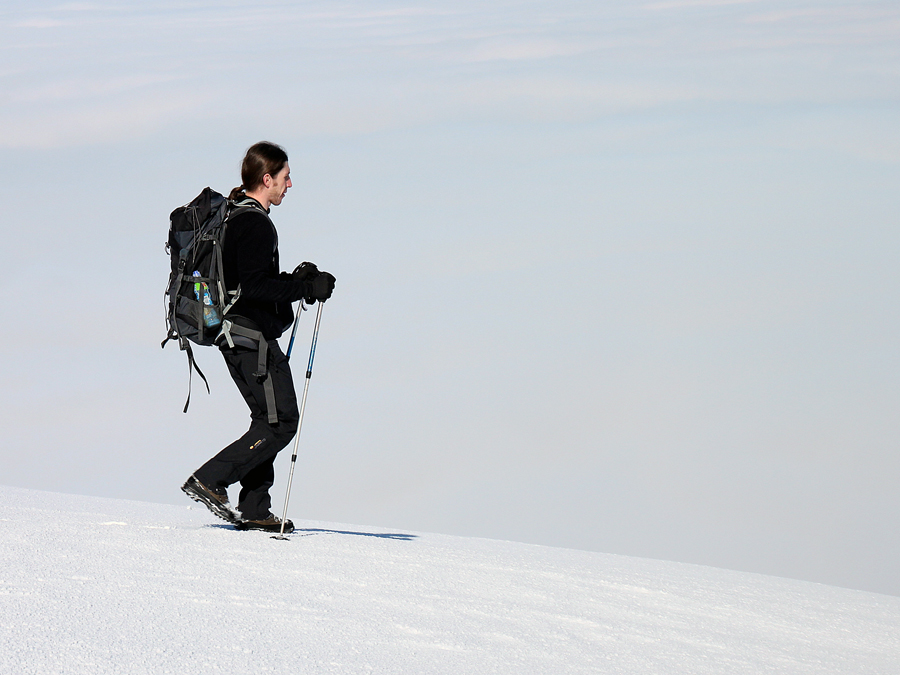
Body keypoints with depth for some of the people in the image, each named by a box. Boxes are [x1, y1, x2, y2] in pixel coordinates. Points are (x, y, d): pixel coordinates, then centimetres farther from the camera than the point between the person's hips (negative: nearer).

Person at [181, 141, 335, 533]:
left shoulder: (235, 218, 16)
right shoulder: (255, 225, -17)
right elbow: (254, 288, -24)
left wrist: (292, 279, 13)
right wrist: (307, 288, -21)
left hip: (237, 336, 11)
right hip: (252, 335, -11)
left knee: (269, 420, 15)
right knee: (280, 423, -7)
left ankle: (254, 511, 14)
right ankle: (209, 481, -10)